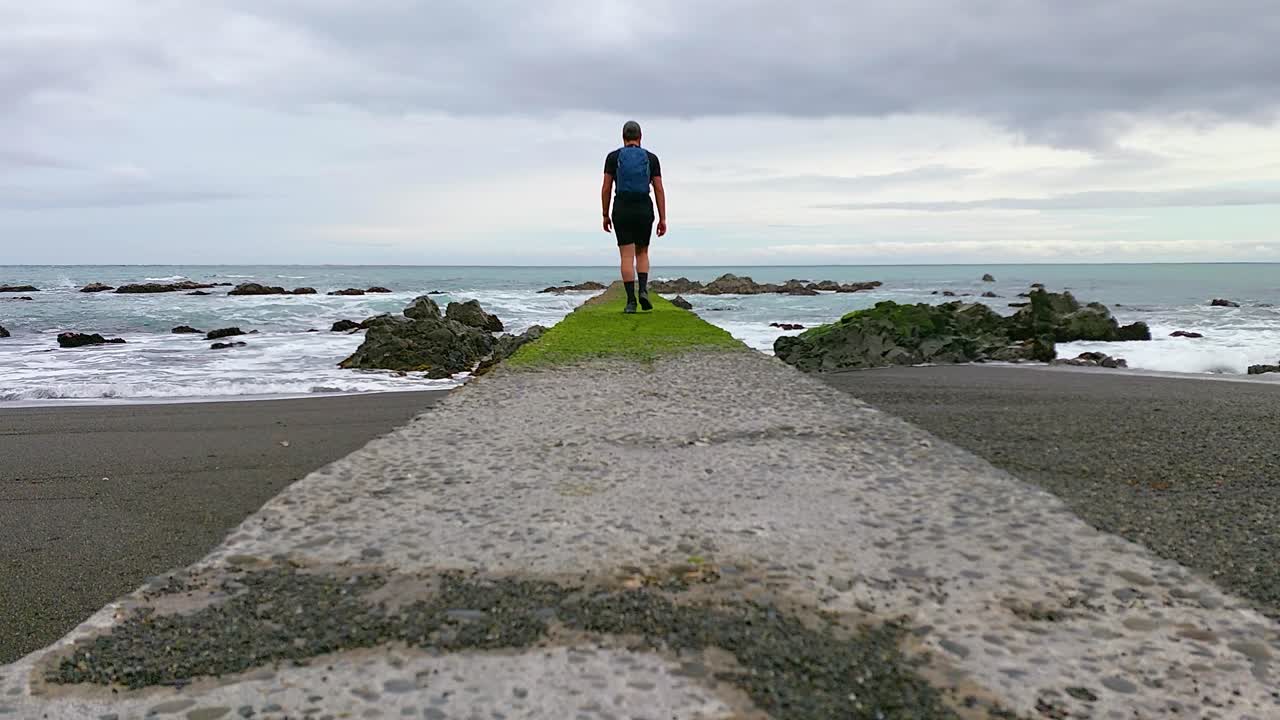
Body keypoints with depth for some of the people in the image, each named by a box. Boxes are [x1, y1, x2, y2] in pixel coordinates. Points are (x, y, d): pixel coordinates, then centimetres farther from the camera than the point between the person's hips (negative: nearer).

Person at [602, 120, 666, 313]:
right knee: (642, 253, 16)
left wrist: (605, 216, 8)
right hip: (644, 210, 1)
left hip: (622, 210, -1)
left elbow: (606, 189, 0)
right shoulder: (651, 158, 4)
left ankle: (631, 301, -6)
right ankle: (643, 290, -5)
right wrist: (663, 219, 4)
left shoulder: (613, 157, 2)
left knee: (627, 256, 1)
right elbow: (659, 190, 1)